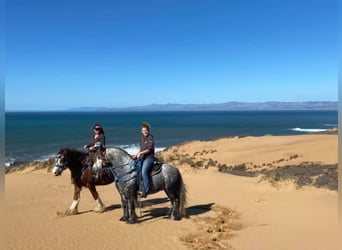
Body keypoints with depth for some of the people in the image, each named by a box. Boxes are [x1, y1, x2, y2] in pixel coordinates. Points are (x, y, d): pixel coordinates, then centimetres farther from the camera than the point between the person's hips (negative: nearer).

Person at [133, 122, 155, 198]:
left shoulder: (150, 138, -5)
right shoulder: (142, 139, 18)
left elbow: (149, 149, -13)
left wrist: (140, 153, -20)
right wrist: (136, 155, 13)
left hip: (149, 158, -9)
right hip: (142, 158, 9)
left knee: (144, 172, -27)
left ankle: (145, 190, -25)